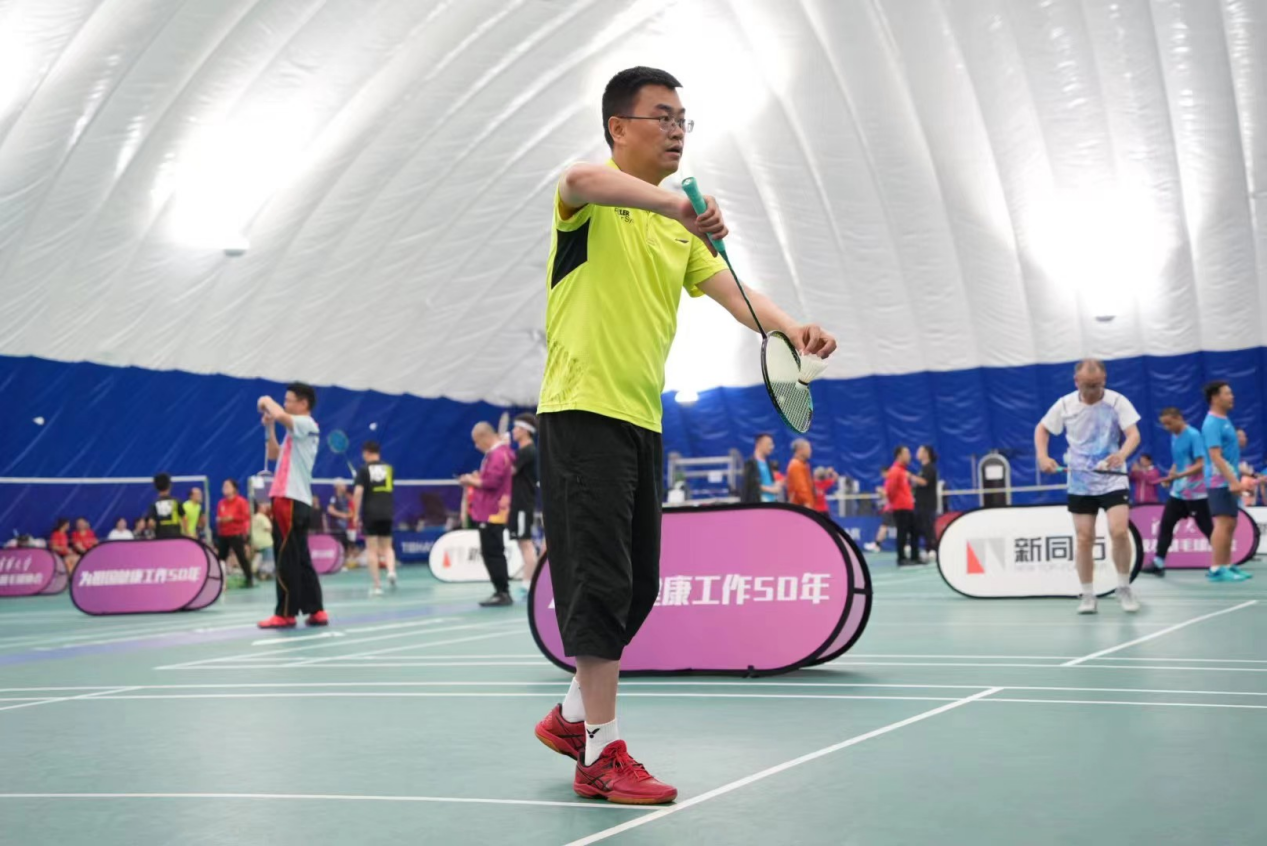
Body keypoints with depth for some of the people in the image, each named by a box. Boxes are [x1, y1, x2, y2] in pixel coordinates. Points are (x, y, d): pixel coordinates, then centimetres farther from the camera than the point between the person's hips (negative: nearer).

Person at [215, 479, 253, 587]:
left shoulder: (240, 501, -5)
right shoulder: (221, 503, 10)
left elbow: (246, 516, -10)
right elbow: (218, 517, 19)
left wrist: (232, 518, -17)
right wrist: (219, 520, -4)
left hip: (236, 534, -6)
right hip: (222, 535, 6)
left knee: (242, 557, -6)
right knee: (220, 557, 5)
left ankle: (250, 579, 1)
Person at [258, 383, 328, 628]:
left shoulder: (307, 425, -9)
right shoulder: (295, 430, 20)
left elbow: (280, 415, -27)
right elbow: (274, 455, 30)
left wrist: (267, 401, -7)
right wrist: (269, 427, 19)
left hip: (291, 501, -10)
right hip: (291, 501, 10)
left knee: (287, 561, -5)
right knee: (300, 561, 9)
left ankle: (286, 614, -1)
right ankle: (316, 611, 11)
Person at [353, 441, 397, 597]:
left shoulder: (364, 469, -4)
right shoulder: (389, 468, 8)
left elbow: (358, 492, -13)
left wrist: (356, 514, -8)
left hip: (370, 514, -3)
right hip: (387, 513, 3)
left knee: (372, 550, 3)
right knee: (387, 547, 16)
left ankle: (377, 585, 1)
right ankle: (391, 571, -11)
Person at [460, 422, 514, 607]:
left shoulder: (498, 454, -15)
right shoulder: (494, 453, 17)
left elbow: (492, 481, -22)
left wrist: (474, 481, -8)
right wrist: (477, 479, 7)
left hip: (492, 514, -10)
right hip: (487, 513, 10)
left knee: (493, 553, -8)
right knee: (492, 554, 13)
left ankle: (503, 593, -6)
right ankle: (501, 592, 17)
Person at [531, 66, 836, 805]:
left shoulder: (680, 230, 18)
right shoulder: (595, 201, -4)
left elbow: (732, 291, 4)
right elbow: (582, 180, -30)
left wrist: (792, 328, -16)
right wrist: (674, 201, -45)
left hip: (644, 419, 8)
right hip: (583, 410, -8)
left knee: (638, 587, 12)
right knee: (600, 580, -9)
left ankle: (574, 716, 29)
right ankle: (602, 753, -3)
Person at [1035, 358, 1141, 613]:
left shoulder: (1117, 401, -9)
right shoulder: (1065, 404, -2)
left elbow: (1134, 434, -17)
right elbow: (1041, 429, 11)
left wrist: (1122, 454, -37)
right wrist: (1043, 456, -6)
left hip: (1113, 480, -2)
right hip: (1080, 483, 2)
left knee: (1119, 532, -17)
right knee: (1084, 539, 3)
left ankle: (1124, 587, 3)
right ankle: (1087, 595, 14)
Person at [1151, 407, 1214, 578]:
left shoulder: (1194, 436, -15)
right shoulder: (1174, 437, 9)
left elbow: (1200, 464, -20)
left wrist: (1179, 475, -30)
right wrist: (1170, 476, 3)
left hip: (1195, 493, -8)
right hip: (1177, 492, 8)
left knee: (1207, 528, 1)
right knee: (1165, 525, 2)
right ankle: (1158, 563, 4)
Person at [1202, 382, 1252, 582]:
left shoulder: (1225, 421, 15)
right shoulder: (1212, 423, -14)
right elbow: (1215, 456, -22)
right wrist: (1232, 480, -26)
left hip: (1229, 481, 10)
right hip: (1220, 481, -10)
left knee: (1230, 524, 11)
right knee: (1223, 523, -12)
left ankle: (1226, 566, 17)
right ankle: (1216, 569, -11)